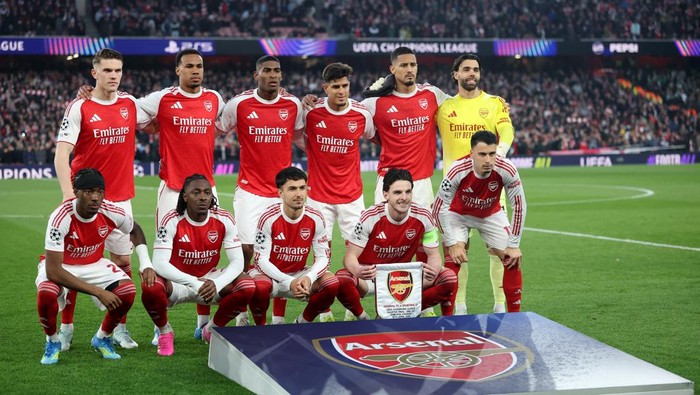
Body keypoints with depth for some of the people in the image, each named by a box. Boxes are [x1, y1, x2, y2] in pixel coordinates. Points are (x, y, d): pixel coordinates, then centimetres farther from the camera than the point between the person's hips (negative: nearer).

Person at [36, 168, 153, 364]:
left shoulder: (111, 212, -20)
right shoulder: (61, 218, -33)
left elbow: (135, 230, 6)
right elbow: (53, 271, -35)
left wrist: (146, 265, -8)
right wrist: (98, 292, -36)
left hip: (94, 264, 4)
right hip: (60, 266, -4)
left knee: (127, 292, -20)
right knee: (46, 294, -36)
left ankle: (102, 338, 9)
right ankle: (52, 341, -3)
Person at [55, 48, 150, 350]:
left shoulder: (130, 104, 5)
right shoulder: (79, 108, -8)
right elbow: (61, 154, -13)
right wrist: (68, 195, -25)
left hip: (120, 198, 4)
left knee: (123, 261, 4)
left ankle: (119, 328, 15)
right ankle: (65, 328, 13)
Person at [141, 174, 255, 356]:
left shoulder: (224, 220, -12)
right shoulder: (172, 221, -20)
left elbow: (237, 262, -13)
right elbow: (159, 264, -28)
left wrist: (216, 284, -33)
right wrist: (194, 283, -39)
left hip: (209, 280, 3)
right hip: (177, 282, -3)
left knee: (247, 286, -22)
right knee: (150, 286, -35)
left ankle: (212, 329, 6)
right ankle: (165, 332, -2)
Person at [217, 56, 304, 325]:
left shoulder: (293, 105, 4)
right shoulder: (239, 104, -3)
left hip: (282, 190, 2)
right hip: (250, 189, -2)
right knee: (245, 249, -7)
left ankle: (279, 318, 10)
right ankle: (241, 316, 6)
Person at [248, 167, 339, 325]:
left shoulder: (315, 218, -9)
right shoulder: (269, 218, -19)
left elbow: (322, 257, -6)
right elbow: (262, 259, -18)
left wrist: (309, 278, -28)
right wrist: (289, 282, -31)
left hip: (299, 275, 3)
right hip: (270, 274, -3)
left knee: (332, 284, -22)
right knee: (260, 287, -38)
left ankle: (301, 324, 3)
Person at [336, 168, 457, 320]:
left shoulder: (423, 217, -12)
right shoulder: (370, 218, -19)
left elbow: (434, 255, -5)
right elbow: (350, 256, -17)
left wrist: (433, 271, -31)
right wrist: (358, 271, -43)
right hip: (371, 274, -2)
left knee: (448, 278, -18)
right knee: (342, 279, -35)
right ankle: (362, 318, -3)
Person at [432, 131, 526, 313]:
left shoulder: (507, 170, -31)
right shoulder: (458, 171, -36)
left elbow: (519, 207, -18)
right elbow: (439, 209, -24)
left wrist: (514, 245, -15)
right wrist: (452, 244, -23)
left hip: (491, 214, 2)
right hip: (458, 214, -2)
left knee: (512, 260, -5)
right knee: (453, 259, -20)